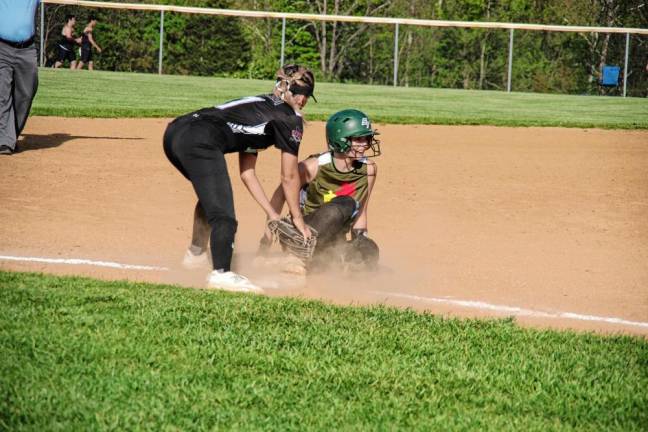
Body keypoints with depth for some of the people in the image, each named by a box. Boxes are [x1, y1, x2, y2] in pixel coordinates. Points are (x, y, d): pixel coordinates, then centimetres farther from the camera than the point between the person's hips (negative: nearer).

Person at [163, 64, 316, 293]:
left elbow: (246, 172, 33)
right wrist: (297, 218, 22)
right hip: (200, 141, -10)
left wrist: (272, 214, 33)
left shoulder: (258, 105, 33)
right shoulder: (290, 117, 10)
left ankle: (195, 253, 47)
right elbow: (289, 176, 12)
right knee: (223, 215, -14)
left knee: (210, 193, 34)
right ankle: (221, 273, -30)